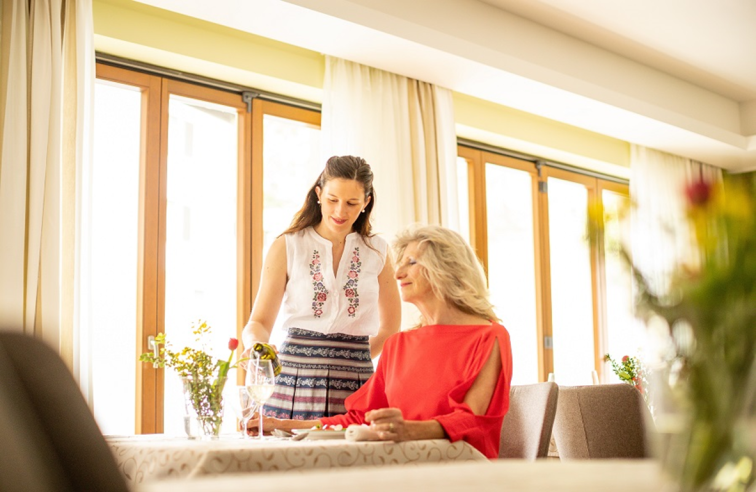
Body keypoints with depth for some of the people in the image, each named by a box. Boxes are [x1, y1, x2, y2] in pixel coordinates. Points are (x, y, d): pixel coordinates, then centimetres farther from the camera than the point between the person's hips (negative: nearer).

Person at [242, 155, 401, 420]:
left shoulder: (377, 251, 9)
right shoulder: (287, 247, 4)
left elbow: (390, 327, 18)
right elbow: (260, 321, 2)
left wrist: (350, 358, 7)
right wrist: (255, 345, -19)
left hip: (355, 387, 1)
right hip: (295, 385, -1)